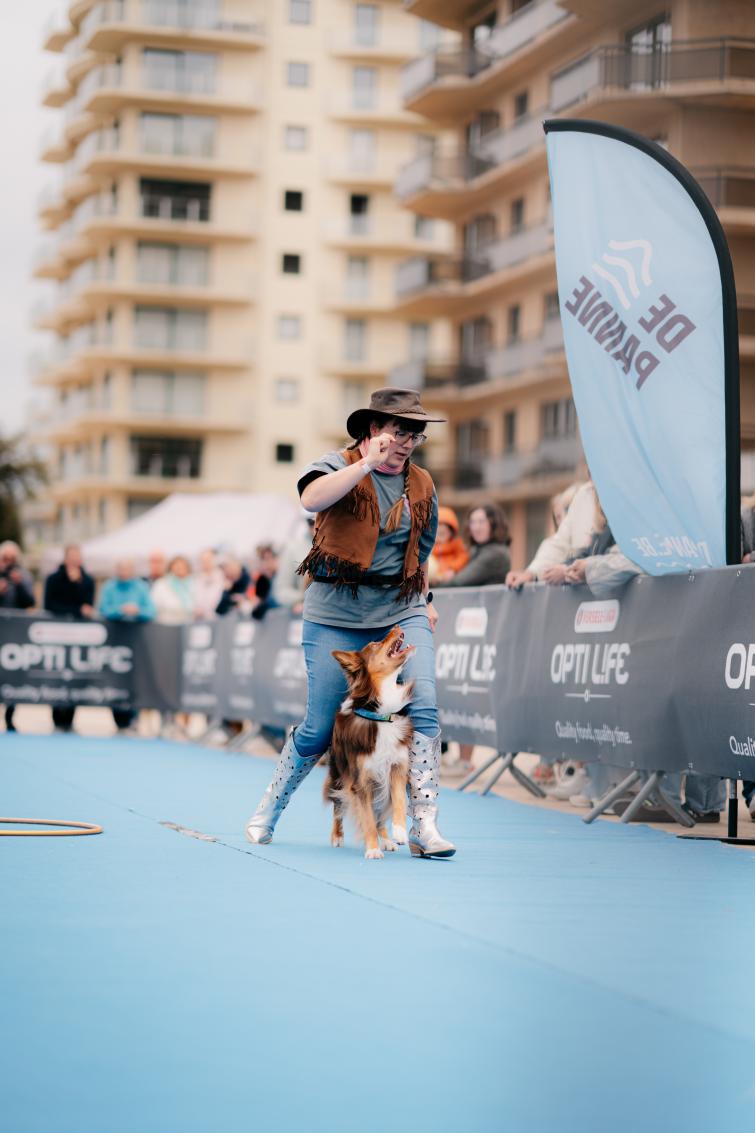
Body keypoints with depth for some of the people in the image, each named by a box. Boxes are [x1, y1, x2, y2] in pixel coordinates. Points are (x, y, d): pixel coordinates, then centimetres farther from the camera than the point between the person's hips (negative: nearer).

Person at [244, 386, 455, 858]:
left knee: (423, 705, -17)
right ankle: (269, 809, 25)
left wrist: (424, 598, 18)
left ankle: (425, 826, -14)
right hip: (336, 616, -3)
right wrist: (368, 464, -28)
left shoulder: (422, 485, 11)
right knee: (320, 727, 1)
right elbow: (312, 499, -27)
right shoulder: (340, 466, -3)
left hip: (401, 613, 3)